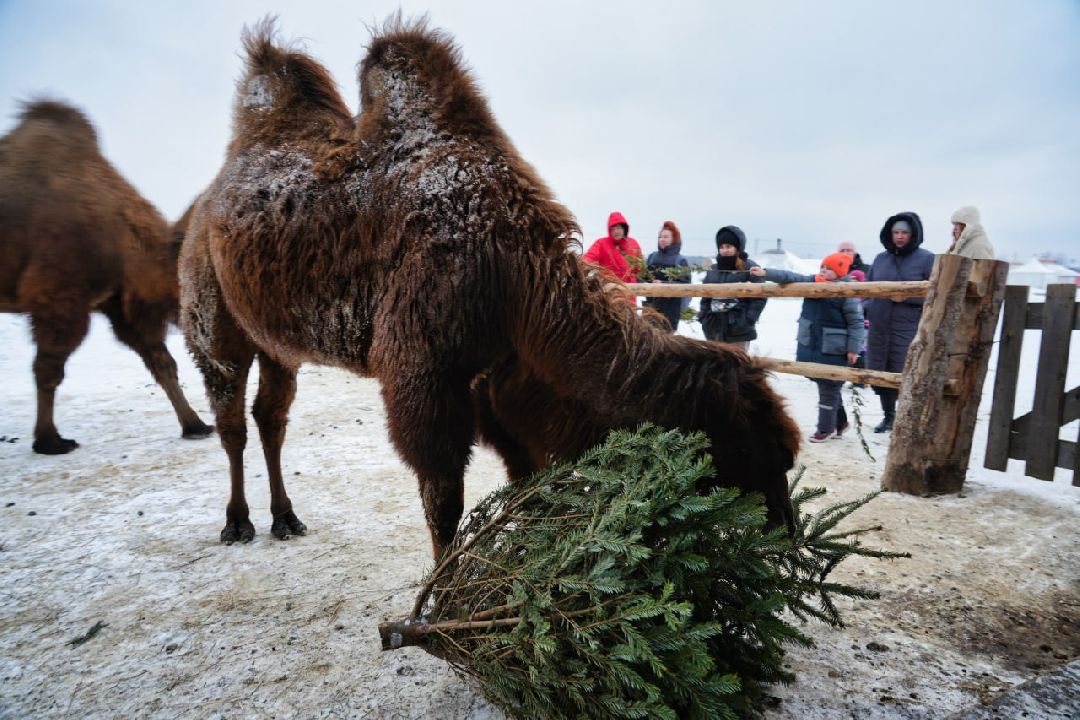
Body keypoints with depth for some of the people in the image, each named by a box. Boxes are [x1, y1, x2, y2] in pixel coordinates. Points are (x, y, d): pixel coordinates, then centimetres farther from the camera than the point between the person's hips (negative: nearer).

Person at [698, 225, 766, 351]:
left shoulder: (750, 268, -3)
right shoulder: (713, 270, 13)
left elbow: (759, 297, -8)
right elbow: (705, 297, 18)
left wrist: (748, 320, -16)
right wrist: (703, 316, 5)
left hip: (738, 330, -5)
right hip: (713, 328, 6)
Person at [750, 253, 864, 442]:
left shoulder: (847, 293, -14)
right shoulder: (812, 282, 4)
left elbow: (856, 323, -13)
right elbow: (789, 278, -2)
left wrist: (853, 349, -15)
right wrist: (765, 273, -15)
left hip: (833, 351, -7)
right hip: (810, 346, 7)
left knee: (829, 389, 4)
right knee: (824, 385, 18)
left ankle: (826, 428, 17)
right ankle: (840, 421, 35)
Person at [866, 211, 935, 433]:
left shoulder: (926, 259, -3)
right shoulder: (881, 258, 10)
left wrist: (907, 297, -16)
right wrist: (867, 307, 3)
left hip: (908, 330, -5)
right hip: (879, 329, 5)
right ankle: (888, 416, 30)